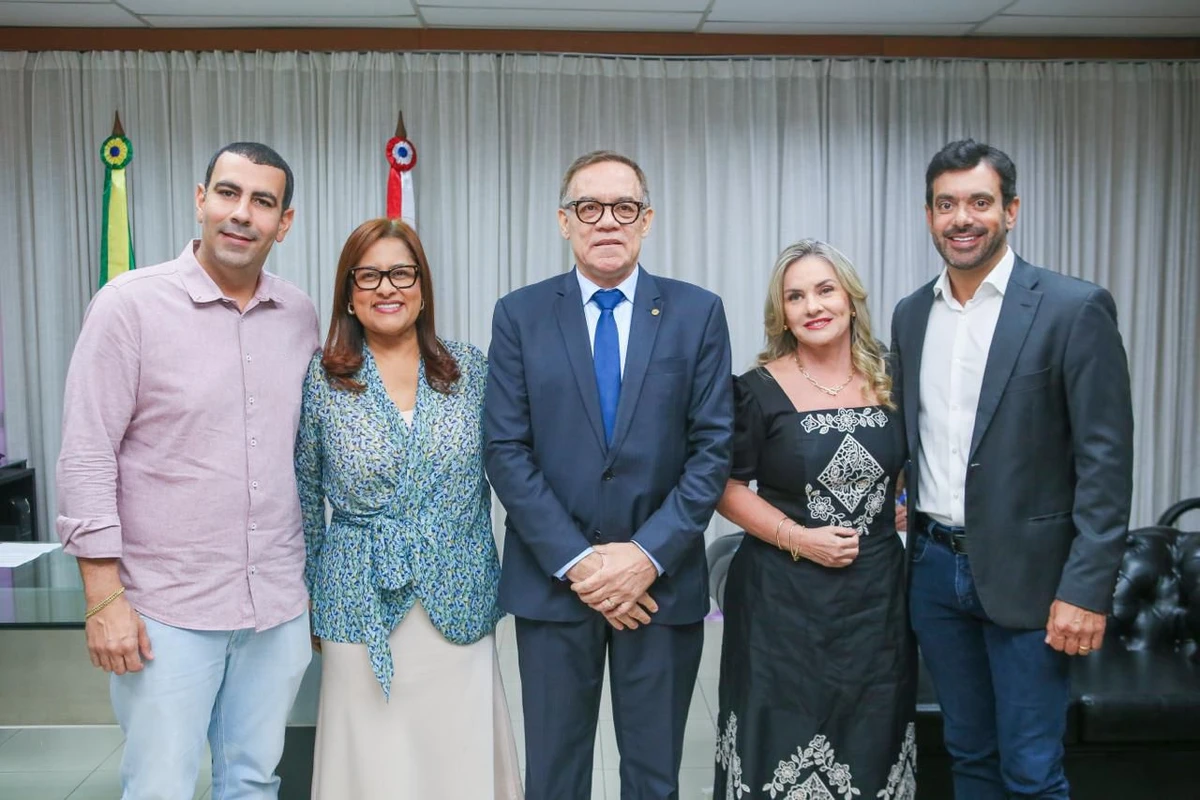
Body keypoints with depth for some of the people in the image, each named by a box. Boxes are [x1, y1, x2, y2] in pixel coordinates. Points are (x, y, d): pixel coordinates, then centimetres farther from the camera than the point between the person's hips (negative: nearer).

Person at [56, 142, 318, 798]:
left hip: (279, 605, 4)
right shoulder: (130, 304, -8)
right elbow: (86, 456, -9)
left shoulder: (300, 315, 4)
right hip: (167, 610, -4)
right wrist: (104, 598, -12)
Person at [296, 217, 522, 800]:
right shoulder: (319, 379, -2)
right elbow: (303, 500, 6)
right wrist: (307, 602, 9)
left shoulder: (470, 368, 1)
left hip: (460, 609, 1)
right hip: (363, 612, -1)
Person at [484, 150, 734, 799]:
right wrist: (576, 562, -11)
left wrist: (649, 554, -12)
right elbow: (506, 450, -4)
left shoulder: (697, 313, 1)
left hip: (662, 580, 0)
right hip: (553, 580, 0)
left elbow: (712, 448, -3)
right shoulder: (519, 315, 1)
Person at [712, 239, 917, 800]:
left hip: (877, 595, 4)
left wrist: (893, 508, 2)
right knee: (785, 739, 5)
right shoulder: (760, 390, -8)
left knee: (871, 741, 13)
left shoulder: (889, 381, 3)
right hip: (785, 599, -3)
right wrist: (797, 537, -16)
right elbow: (727, 487, -6)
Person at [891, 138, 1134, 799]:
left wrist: (1087, 589, -15)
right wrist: (908, 546, 5)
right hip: (934, 568, 5)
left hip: (1026, 572, -5)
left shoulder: (1075, 309, -9)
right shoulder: (910, 315, 7)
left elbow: (1106, 460, -11)